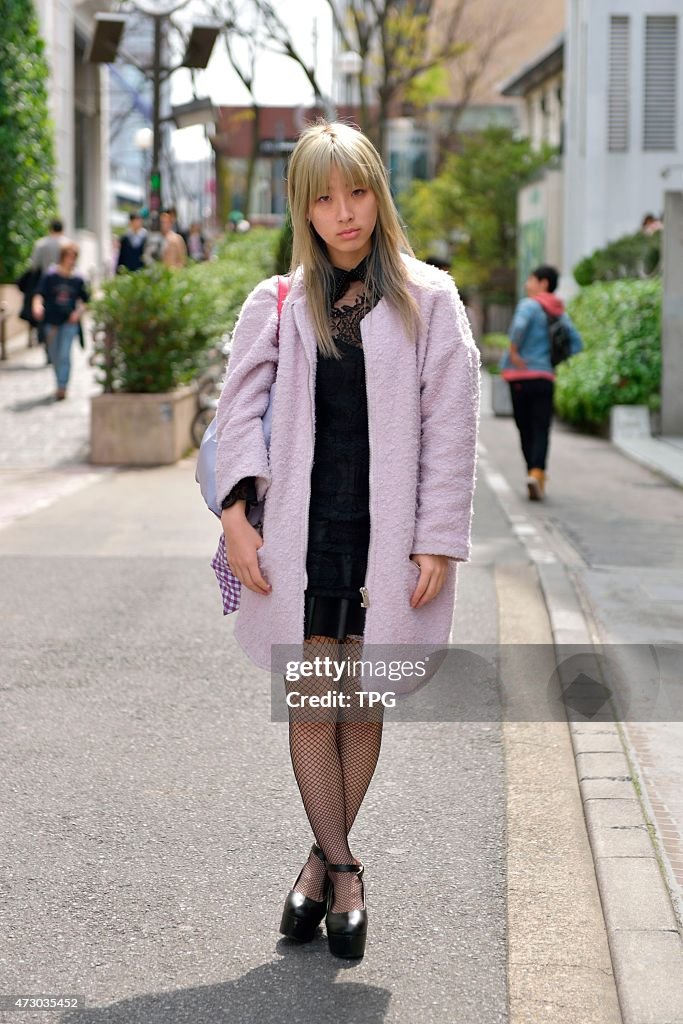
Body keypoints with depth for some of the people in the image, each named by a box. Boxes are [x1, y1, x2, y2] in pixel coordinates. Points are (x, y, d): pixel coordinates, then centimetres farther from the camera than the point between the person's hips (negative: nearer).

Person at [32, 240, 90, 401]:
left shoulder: (78, 278, 0)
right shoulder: (50, 276, -5)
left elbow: (84, 300, 11)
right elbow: (39, 294, -10)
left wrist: (78, 312, -5)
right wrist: (37, 306, -29)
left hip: (70, 322, -1)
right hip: (52, 321, 1)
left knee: (64, 355, -11)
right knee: (54, 355, 12)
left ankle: (62, 387, -11)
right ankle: (61, 382, 31)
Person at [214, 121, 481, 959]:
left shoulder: (428, 300, 1)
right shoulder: (279, 305, 7)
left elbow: (451, 427, -1)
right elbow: (240, 409, 5)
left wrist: (437, 542, -6)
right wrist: (236, 511, -8)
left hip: (387, 536, -1)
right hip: (304, 533, 1)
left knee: (363, 707, 6)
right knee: (312, 704, 2)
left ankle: (323, 858, 22)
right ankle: (342, 869, 14)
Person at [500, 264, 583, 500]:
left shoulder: (529, 304, -6)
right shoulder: (560, 313, 10)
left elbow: (520, 324, -27)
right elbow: (576, 343, 11)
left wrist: (513, 352, -16)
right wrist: (554, 360, 13)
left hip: (520, 377, -3)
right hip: (545, 377, 3)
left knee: (526, 432, 10)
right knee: (541, 432, -2)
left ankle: (536, 478, 16)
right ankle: (536, 474, -24)